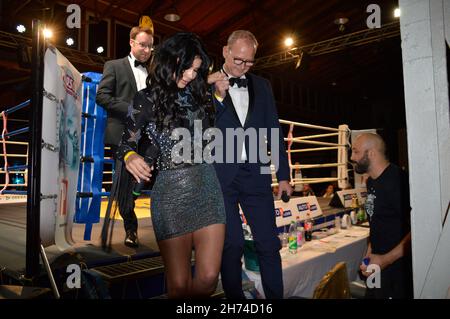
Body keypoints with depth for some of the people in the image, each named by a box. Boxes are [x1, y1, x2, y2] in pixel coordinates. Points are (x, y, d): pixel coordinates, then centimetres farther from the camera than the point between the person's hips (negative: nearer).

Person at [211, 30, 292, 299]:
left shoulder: (262, 86, 13)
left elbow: (274, 131, 12)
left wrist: (283, 174, 9)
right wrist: (217, 96, -15)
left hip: (255, 174, 3)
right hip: (221, 176, -3)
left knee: (269, 244, 5)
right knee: (232, 245, 5)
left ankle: (275, 296, 20)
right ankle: (235, 298, 22)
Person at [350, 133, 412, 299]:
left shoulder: (398, 180, -20)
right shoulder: (371, 181, 8)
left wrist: (386, 259, -27)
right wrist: (370, 252, 10)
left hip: (397, 265, -8)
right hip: (377, 262, 8)